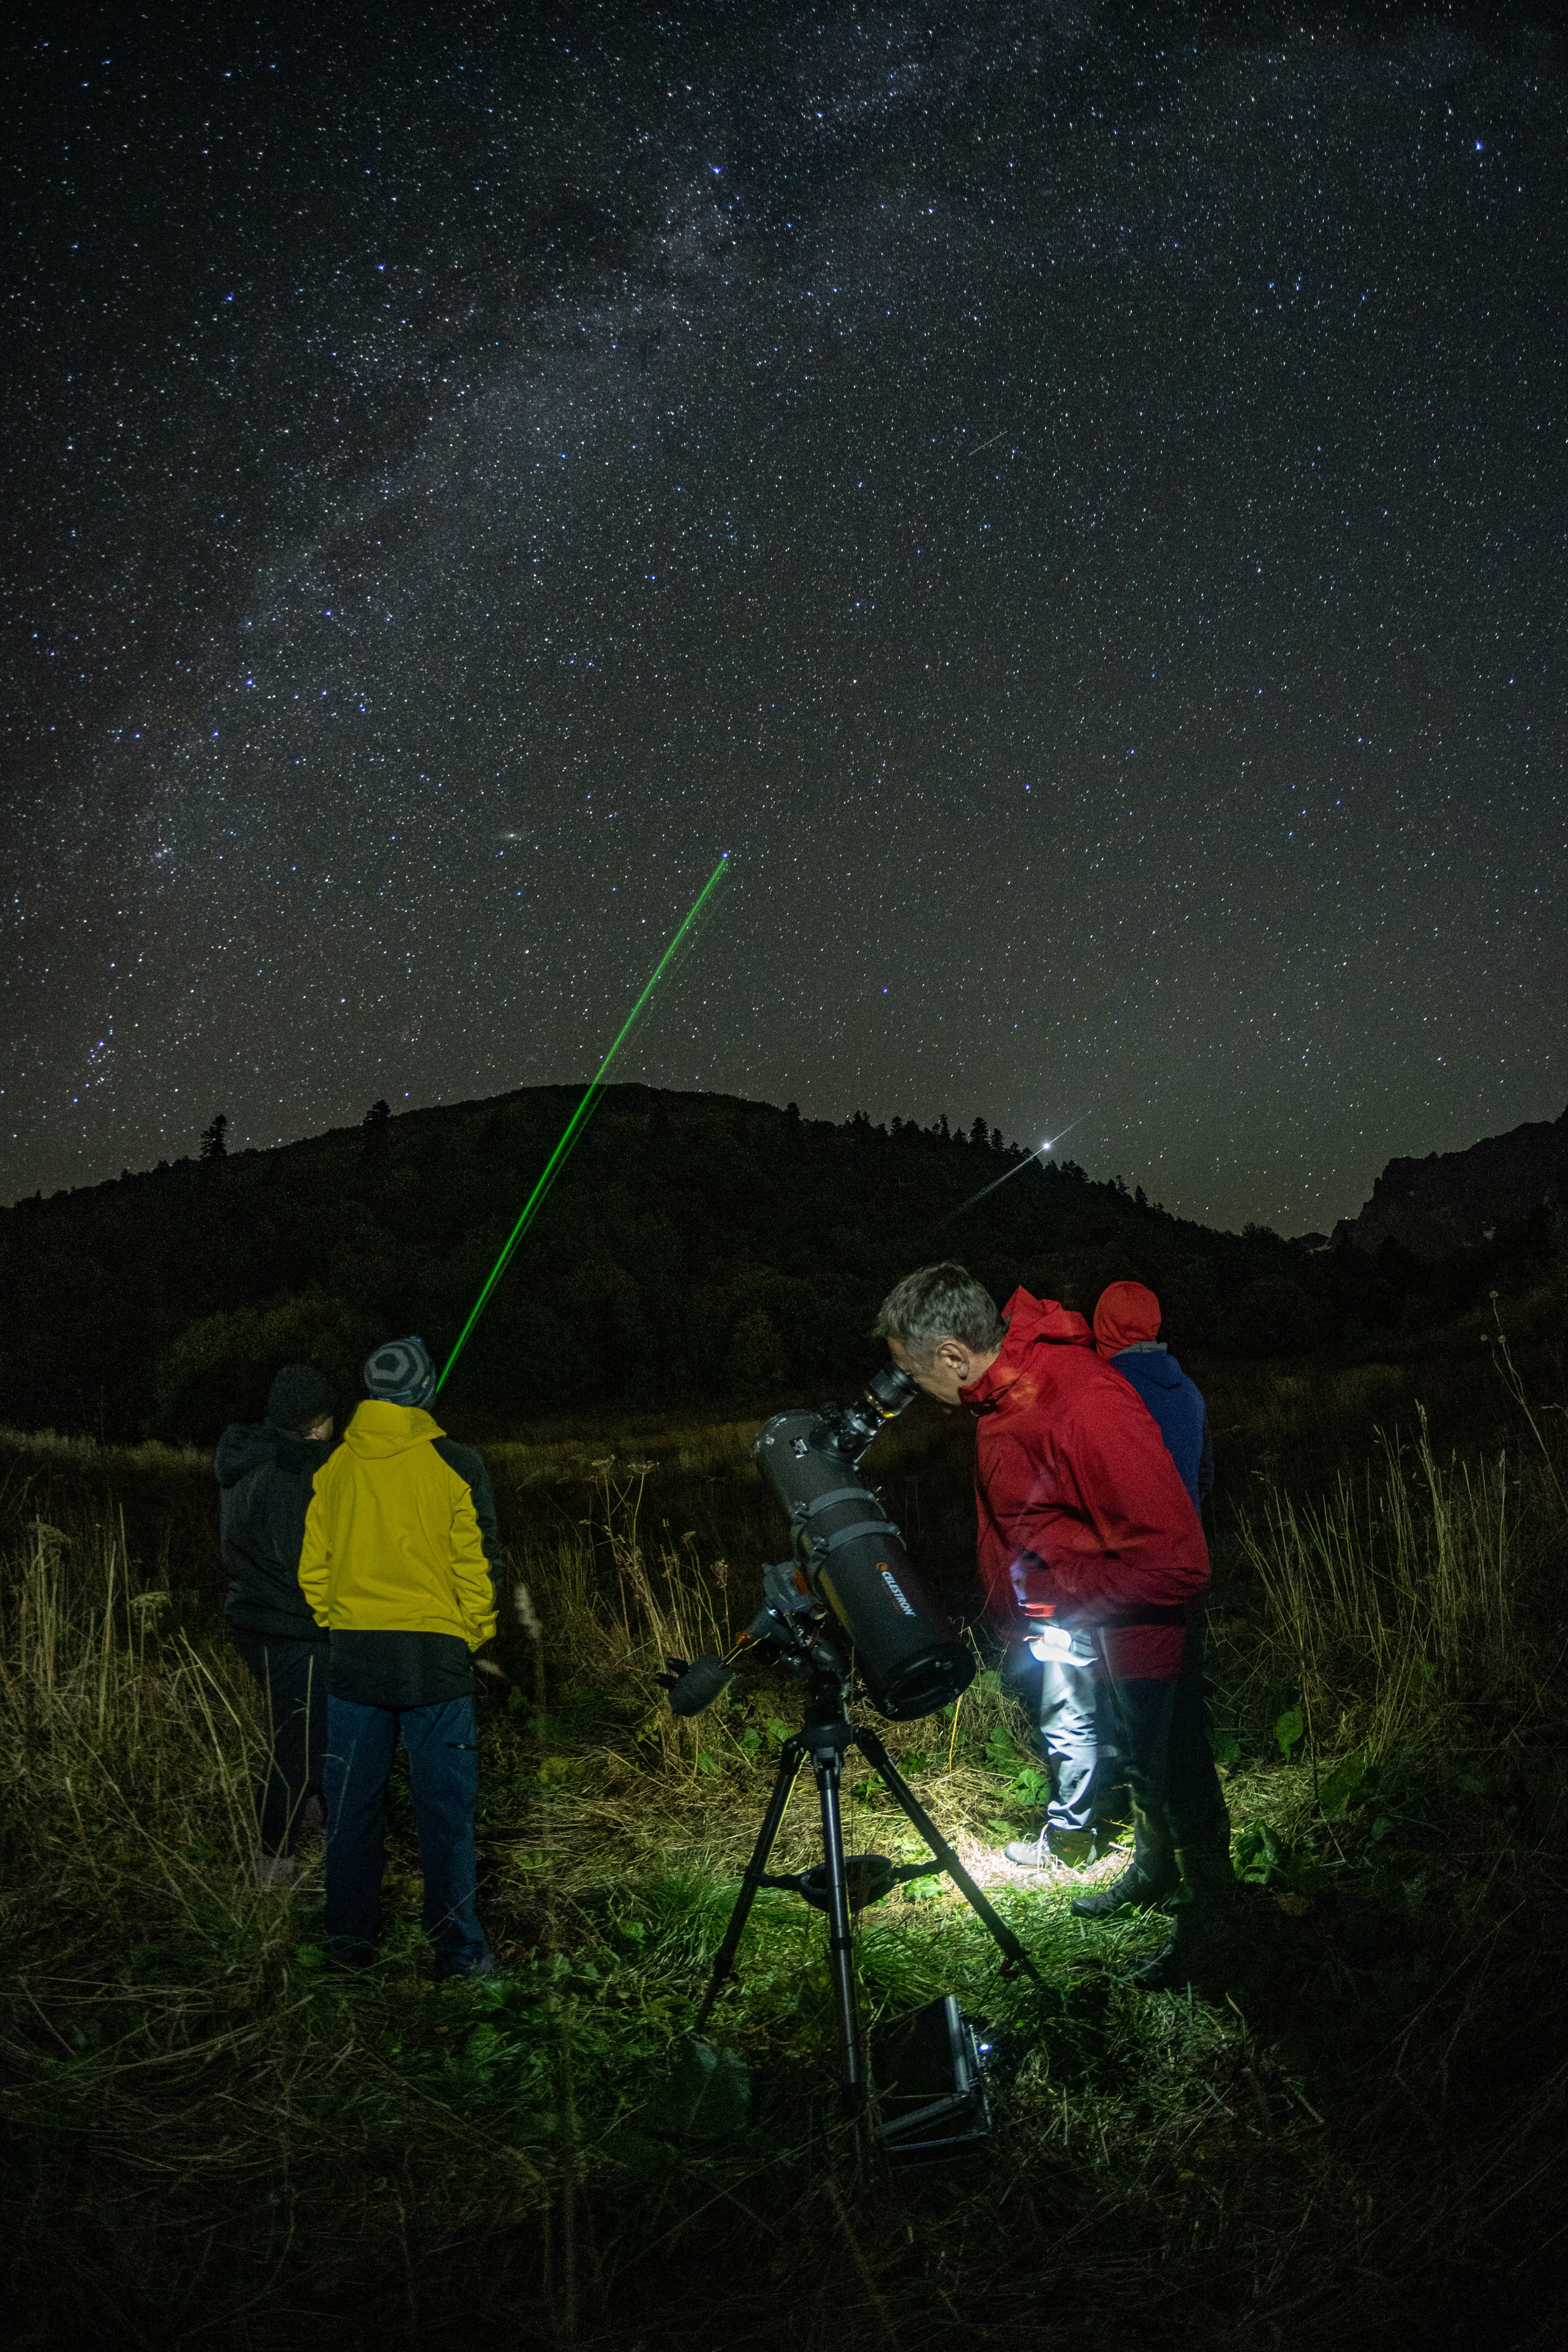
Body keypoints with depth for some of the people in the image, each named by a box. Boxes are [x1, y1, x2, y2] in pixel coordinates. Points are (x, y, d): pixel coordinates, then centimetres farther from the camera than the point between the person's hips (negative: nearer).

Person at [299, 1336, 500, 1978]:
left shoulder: (334, 1466, 3)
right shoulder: (455, 1466, -7)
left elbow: (313, 1564, 9)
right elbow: (476, 1564, -4)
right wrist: (473, 1636, 9)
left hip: (353, 1653, 3)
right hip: (435, 1654, -3)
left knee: (353, 1802, 13)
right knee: (444, 1805, 3)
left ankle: (351, 1937, 23)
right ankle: (457, 1950, 7)